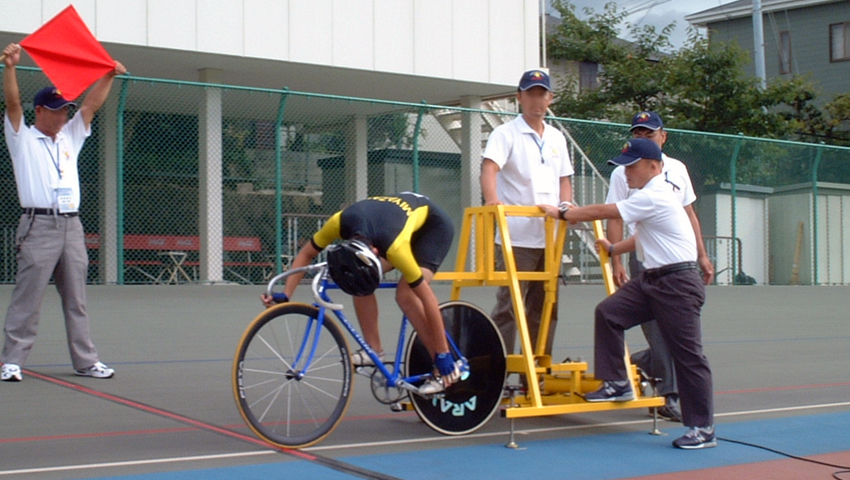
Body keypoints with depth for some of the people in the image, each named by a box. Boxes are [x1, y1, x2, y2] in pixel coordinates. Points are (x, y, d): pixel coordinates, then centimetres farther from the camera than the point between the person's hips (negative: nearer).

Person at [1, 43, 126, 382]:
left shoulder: (70, 138, 20)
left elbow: (91, 105, 18)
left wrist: (110, 76, 10)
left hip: (71, 226, 5)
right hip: (39, 226, -5)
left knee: (76, 299, 7)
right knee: (27, 299, -7)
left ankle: (85, 360, 11)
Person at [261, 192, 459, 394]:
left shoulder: (395, 247, -42)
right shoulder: (339, 222, -31)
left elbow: (427, 297, -33)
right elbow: (306, 254, -11)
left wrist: (443, 354, -27)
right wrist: (285, 296, -20)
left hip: (433, 225, -6)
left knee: (405, 294, -23)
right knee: (360, 279, -13)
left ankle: (447, 367, -13)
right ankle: (373, 349, 1)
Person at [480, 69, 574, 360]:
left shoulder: (557, 138, 16)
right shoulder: (506, 134, -3)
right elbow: (489, 167, -19)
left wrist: (565, 205, 0)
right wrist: (492, 199, -38)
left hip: (549, 237, 6)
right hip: (517, 238, -6)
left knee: (545, 308, 10)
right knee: (508, 306, -6)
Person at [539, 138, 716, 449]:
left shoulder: (654, 197, -17)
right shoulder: (651, 196, 15)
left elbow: (602, 212, -14)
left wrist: (562, 213, -4)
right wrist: (614, 249, 27)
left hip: (677, 283, -10)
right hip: (652, 279, 10)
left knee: (687, 355, -5)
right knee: (608, 313, 2)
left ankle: (703, 429, 1)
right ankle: (617, 383, 11)